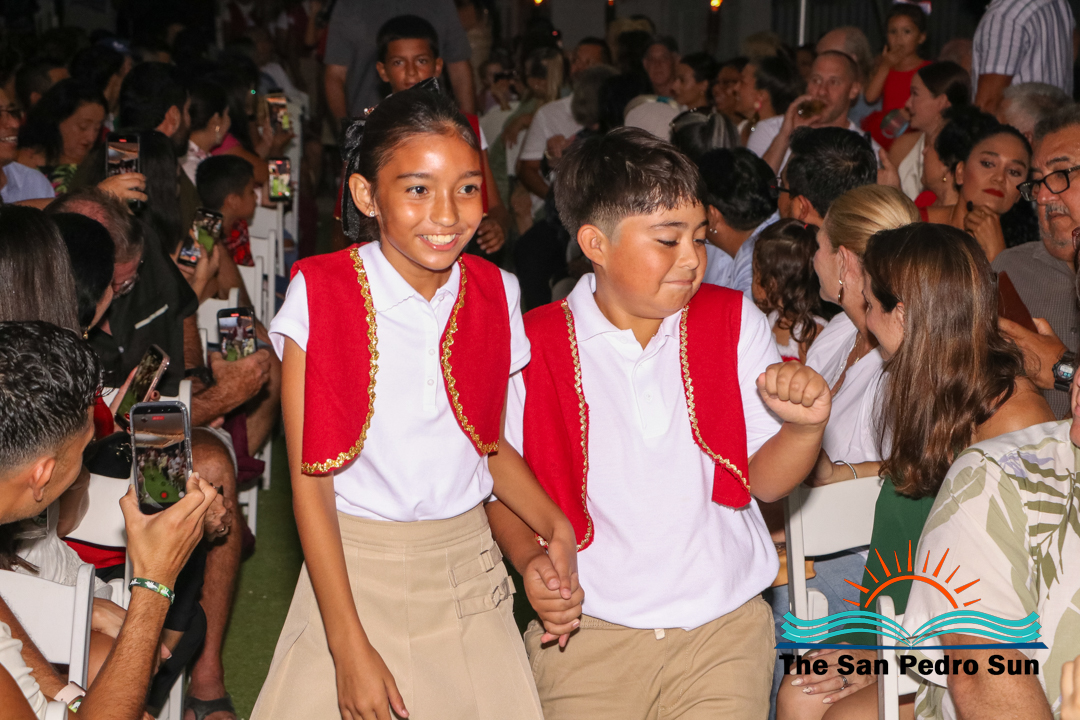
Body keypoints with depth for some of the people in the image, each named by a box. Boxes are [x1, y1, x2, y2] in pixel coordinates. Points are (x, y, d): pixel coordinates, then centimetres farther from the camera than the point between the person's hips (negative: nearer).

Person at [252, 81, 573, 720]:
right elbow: (310, 480, -11)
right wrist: (350, 648, -15)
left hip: (468, 567, 3)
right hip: (355, 572, -3)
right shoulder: (321, 296, -11)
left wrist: (554, 524, -6)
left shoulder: (495, 294, 1)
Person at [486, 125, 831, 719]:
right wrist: (530, 559, -16)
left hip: (726, 628, 2)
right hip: (587, 636, -1)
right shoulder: (532, 348, -6)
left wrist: (803, 427, -20)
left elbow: (764, 480, 0)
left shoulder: (735, 322, 1)